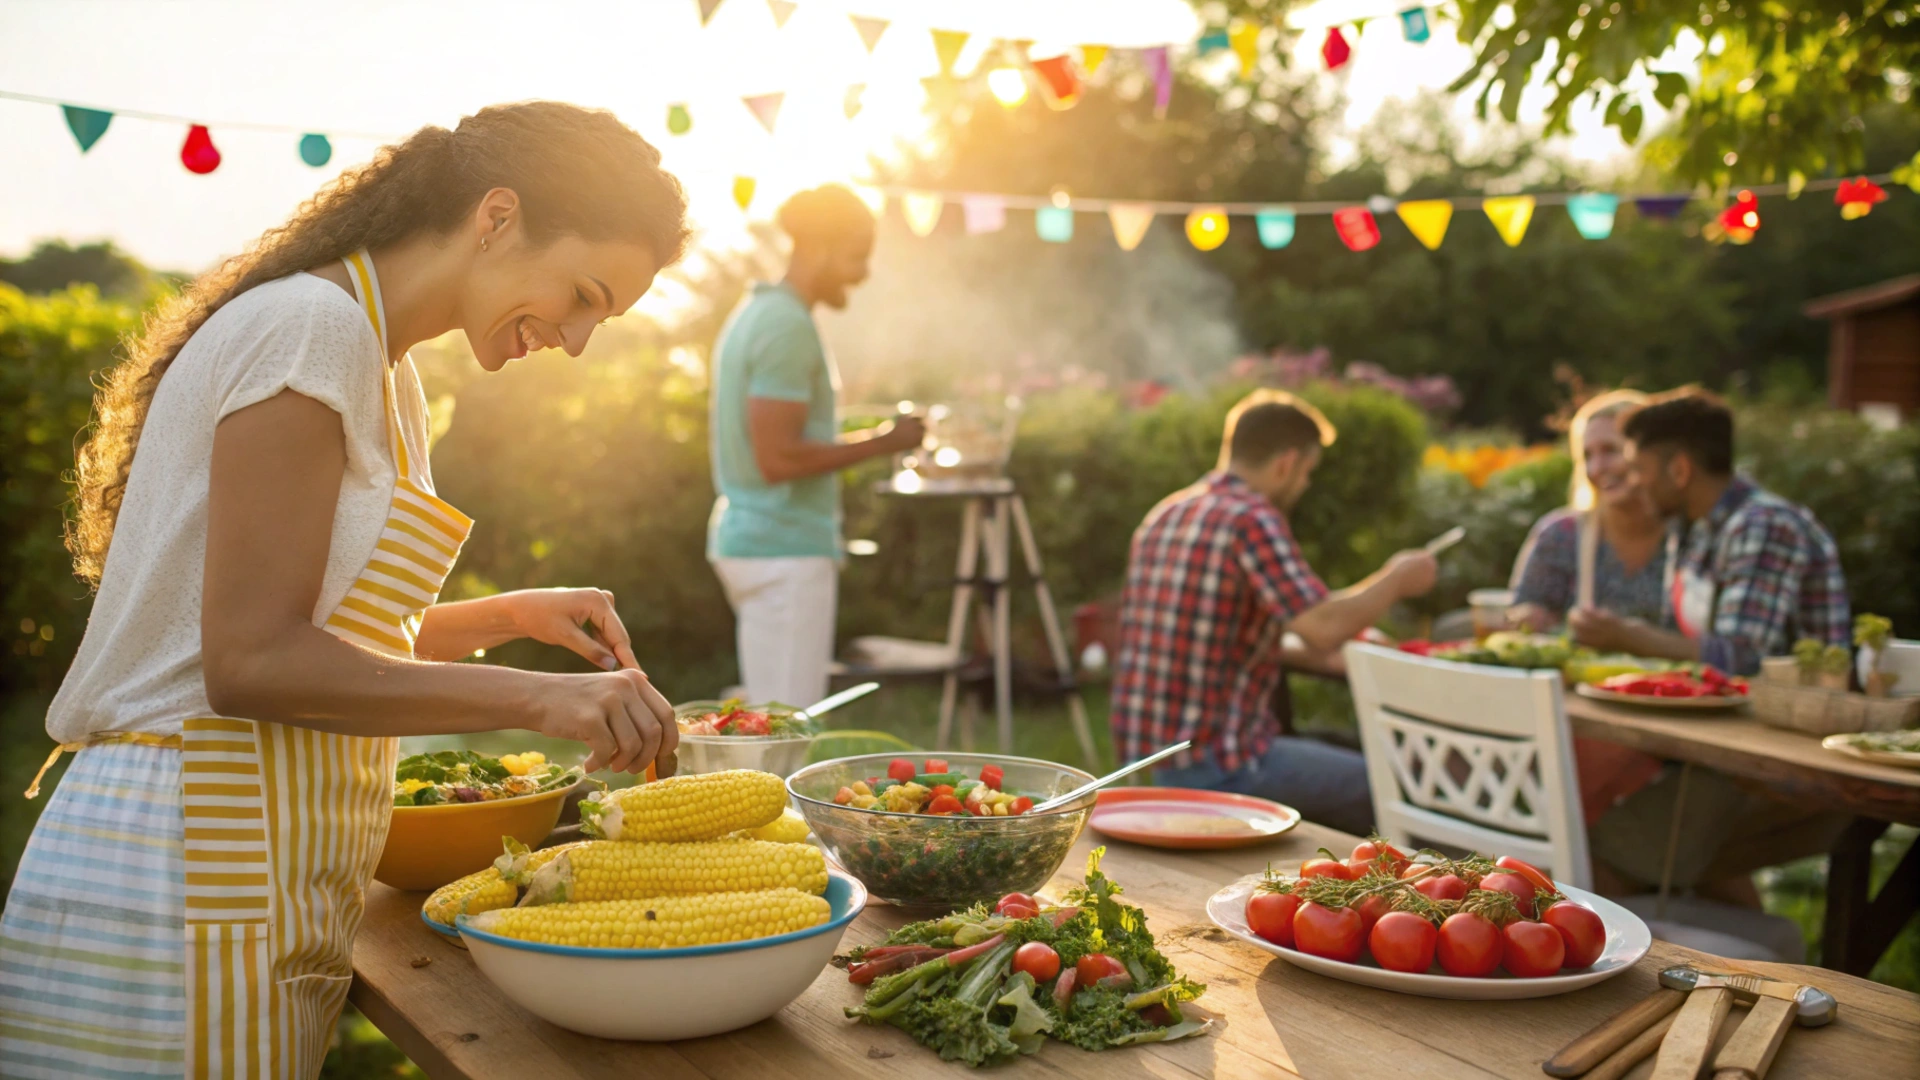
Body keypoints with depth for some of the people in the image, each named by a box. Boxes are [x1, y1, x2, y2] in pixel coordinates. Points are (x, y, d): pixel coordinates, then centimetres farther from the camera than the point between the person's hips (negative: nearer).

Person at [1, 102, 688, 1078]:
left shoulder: (383, 372, 16)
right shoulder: (308, 326, -14)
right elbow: (251, 659, -20)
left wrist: (505, 616, 6)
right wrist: (538, 700, -22)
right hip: (178, 887, -9)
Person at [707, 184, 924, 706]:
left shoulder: (755, 312, 14)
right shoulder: (788, 326, -16)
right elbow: (779, 458, -22)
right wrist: (883, 442, -14)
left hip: (750, 539, 10)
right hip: (787, 551, -10)